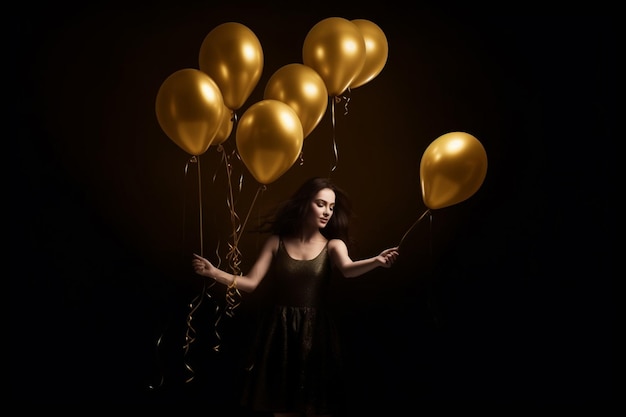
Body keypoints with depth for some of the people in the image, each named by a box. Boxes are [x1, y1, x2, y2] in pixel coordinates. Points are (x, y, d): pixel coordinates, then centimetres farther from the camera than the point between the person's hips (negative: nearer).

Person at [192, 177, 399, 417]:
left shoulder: (332, 245, 0)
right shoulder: (276, 242, 3)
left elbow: (348, 269, -22)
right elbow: (250, 282, 0)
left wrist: (376, 261, -42)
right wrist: (213, 272, -14)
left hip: (315, 332, 0)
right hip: (279, 331, 1)